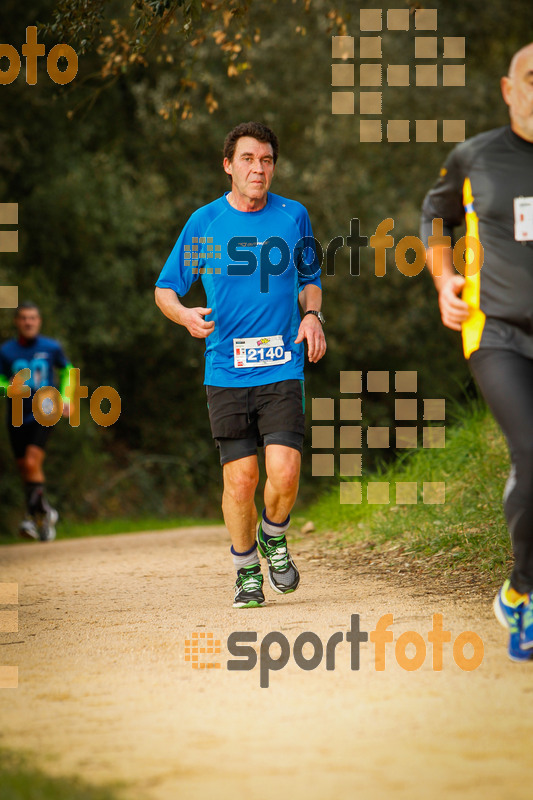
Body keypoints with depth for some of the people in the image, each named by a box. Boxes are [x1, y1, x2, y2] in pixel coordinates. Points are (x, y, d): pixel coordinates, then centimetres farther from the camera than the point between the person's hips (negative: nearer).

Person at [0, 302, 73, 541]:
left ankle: (35, 514, -10)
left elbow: (66, 370, 18)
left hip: (43, 415, -2)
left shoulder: (51, 348, 0)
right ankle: (46, 513, 23)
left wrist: (65, 398, 7)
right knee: (25, 468, 6)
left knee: (31, 462, -19)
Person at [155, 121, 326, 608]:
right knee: (240, 478, -2)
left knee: (284, 472, -13)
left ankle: (274, 538, 18)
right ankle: (246, 569, 20)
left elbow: (310, 278, 22)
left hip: (283, 368, 0)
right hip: (226, 371, 0)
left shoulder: (294, 217, 6)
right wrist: (185, 315, -13)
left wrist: (312, 315, 1)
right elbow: (165, 289, 9)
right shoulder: (205, 222, 2)